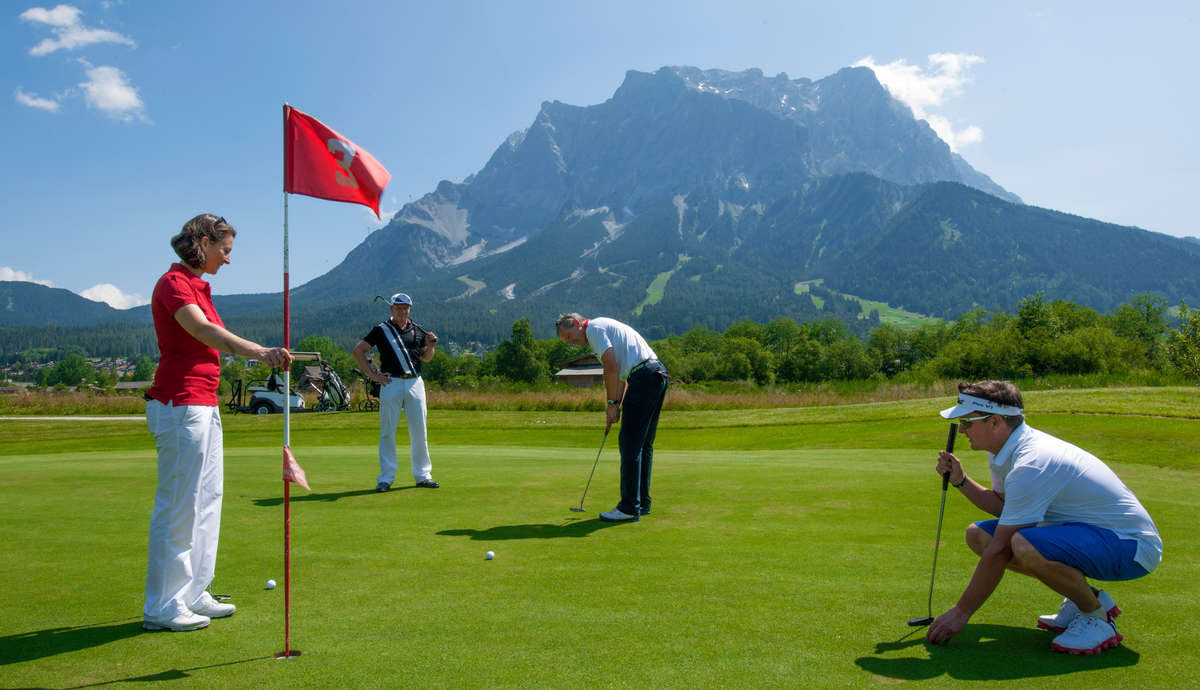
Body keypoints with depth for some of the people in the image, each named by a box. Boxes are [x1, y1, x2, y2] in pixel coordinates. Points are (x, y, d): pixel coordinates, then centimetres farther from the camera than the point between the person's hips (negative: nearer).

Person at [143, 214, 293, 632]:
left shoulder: (198, 286, 17)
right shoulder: (174, 283, -11)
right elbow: (203, 330, -30)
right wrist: (259, 351, -43)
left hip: (203, 405, 10)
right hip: (180, 406, -10)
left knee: (206, 499, 13)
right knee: (177, 504, -4)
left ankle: (192, 595, 23)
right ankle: (161, 608, 7)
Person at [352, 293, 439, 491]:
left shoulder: (418, 330, 13)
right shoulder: (381, 330, 3)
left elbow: (426, 358, 20)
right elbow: (358, 351, 4)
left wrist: (430, 344, -1)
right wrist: (372, 374, -2)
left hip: (415, 383, 3)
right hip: (391, 383, -3)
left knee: (419, 431, 5)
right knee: (387, 432, -1)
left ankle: (423, 475, 14)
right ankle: (386, 478, 6)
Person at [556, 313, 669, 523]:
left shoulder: (594, 327, -2)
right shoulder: (605, 328, 27)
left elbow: (611, 368, -12)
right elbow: (621, 374, 24)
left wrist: (611, 404, -4)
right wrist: (615, 409, 15)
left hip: (644, 375, -10)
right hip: (659, 374, 10)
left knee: (631, 443, -7)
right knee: (644, 444, 14)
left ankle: (630, 508, -5)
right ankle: (642, 503, 19)